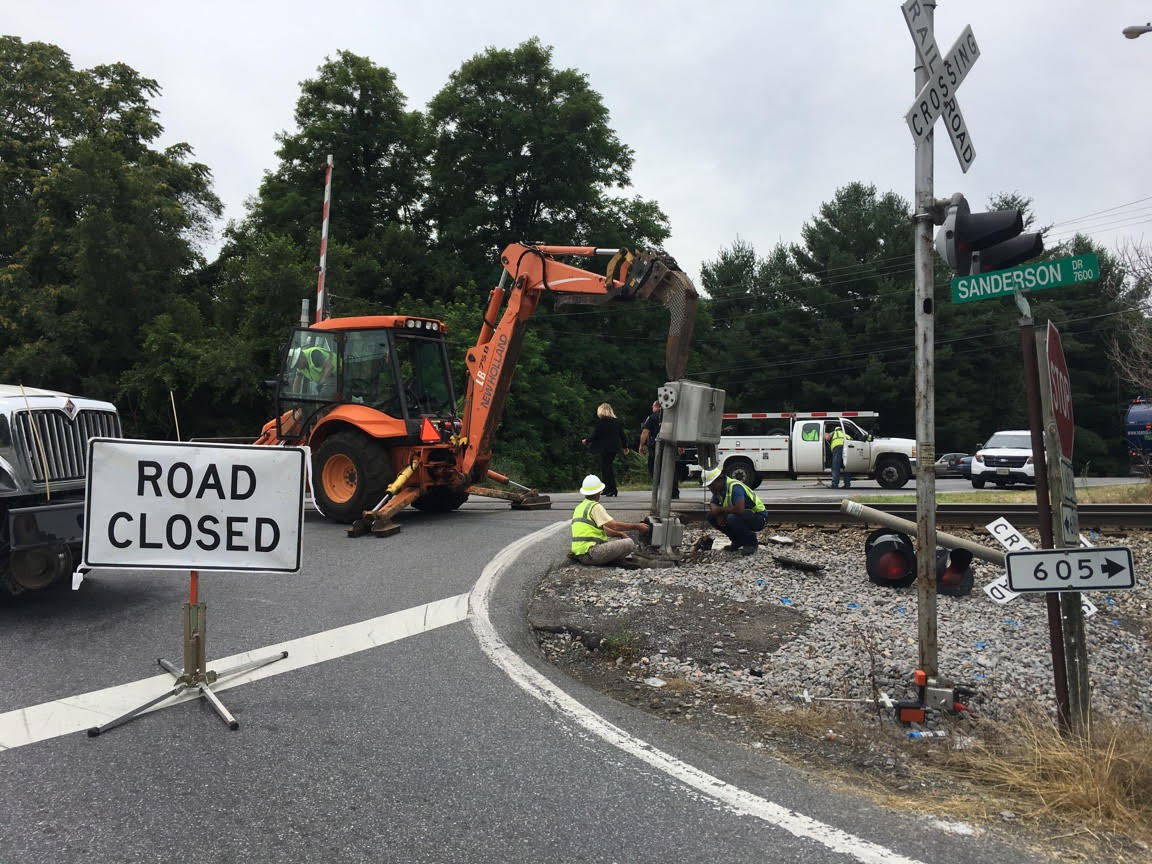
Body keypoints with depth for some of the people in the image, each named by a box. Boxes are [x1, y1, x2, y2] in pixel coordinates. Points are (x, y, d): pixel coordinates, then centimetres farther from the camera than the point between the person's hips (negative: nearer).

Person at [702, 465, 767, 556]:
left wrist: (720, 509, -24)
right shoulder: (718, 489, -1)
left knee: (733, 518, -37)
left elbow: (739, 509, -40)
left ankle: (751, 542, -9)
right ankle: (738, 541, 9)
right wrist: (718, 514, -11)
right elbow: (712, 504, 12)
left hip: (758, 517, -9)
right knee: (711, 517, -3)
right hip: (743, 515, 9)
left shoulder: (734, 487, -28)